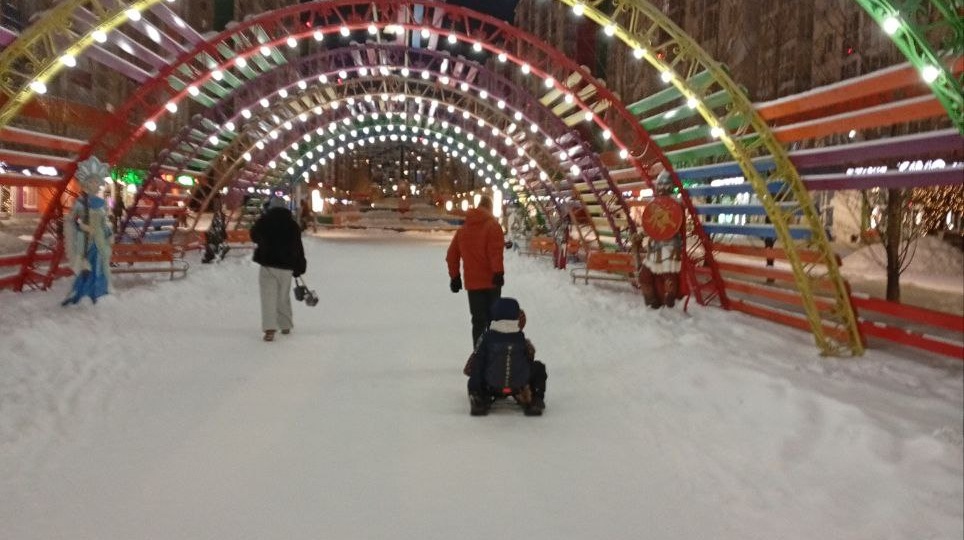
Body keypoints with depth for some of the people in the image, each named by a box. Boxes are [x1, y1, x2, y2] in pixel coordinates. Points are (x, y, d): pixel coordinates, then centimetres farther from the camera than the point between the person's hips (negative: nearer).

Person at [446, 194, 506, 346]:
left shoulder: (462, 229, 12)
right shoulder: (492, 225, -6)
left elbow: (451, 255, 13)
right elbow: (496, 251, -19)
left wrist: (455, 277, 18)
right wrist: (499, 272, -19)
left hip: (472, 282, 4)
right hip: (491, 280, -4)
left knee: (478, 321, 8)